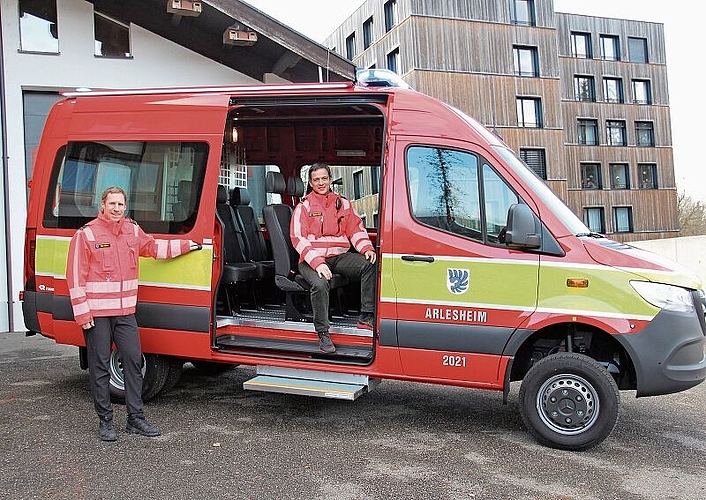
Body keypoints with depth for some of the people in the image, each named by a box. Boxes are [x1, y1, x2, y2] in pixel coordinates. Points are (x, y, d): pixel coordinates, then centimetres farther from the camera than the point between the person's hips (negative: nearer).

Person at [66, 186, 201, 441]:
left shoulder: (133, 231, 10)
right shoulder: (86, 234, -6)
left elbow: (154, 247, 29)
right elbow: (75, 276, -7)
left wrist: (187, 245, 27)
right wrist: (82, 312, -11)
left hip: (125, 311, 5)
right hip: (96, 313, -5)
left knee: (134, 360, 4)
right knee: (100, 366, 3)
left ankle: (136, 418, 14)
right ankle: (105, 421, 15)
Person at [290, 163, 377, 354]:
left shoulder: (343, 204, 18)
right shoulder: (304, 206, 6)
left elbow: (356, 229, 14)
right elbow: (298, 239, -6)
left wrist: (367, 248, -9)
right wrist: (317, 262, -22)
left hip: (340, 256, 4)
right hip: (312, 259, -3)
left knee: (369, 264, -24)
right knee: (320, 284, -35)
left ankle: (366, 316, -21)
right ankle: (323, 334, -22)